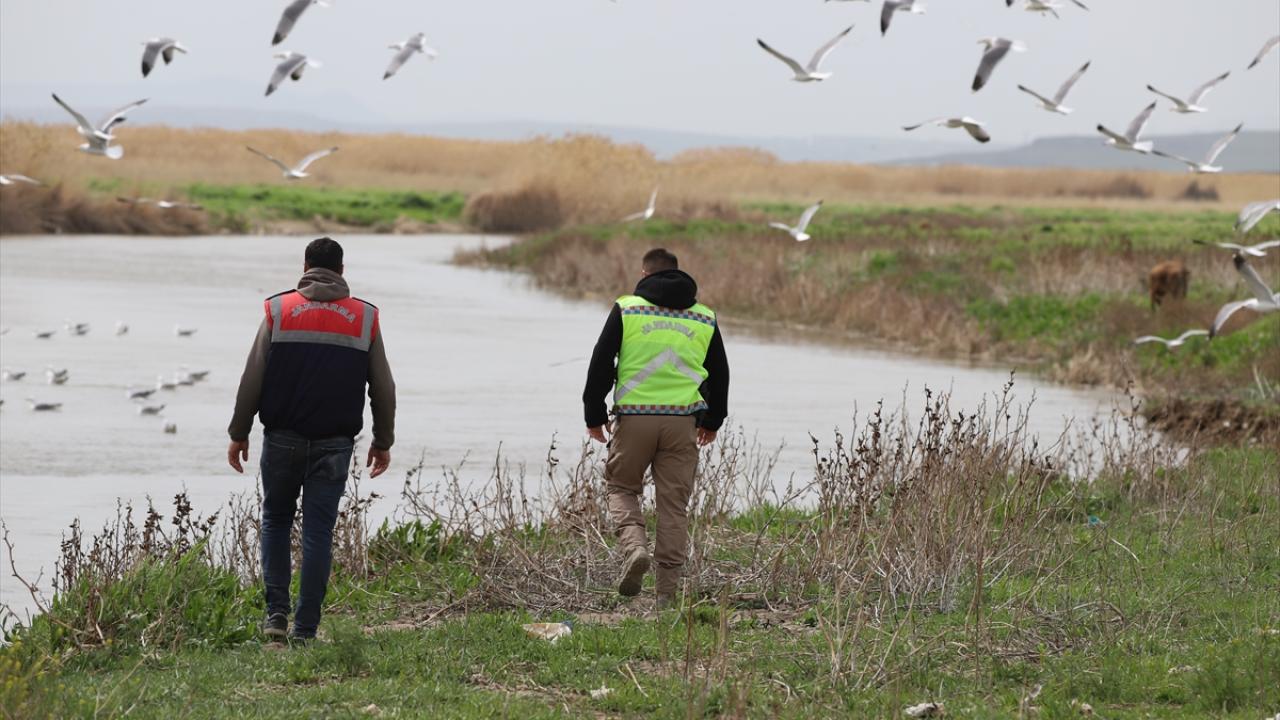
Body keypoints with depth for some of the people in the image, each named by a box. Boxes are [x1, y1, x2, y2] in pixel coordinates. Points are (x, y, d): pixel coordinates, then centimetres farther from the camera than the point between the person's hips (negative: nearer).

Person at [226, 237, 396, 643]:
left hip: (283, 438, 0)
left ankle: (277, 613, 5)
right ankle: (305, 628, 0)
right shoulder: (365, 318, 4)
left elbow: (252, 379, -2)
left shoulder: (278, 311, 0)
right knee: (319, 531, 2)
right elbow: (383, 389, 7)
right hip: (335, 443, 0)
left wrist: (239, 434, 7)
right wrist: (383, 442, 17)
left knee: (276, 520, 16)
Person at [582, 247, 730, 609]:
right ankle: (667, 589, 5)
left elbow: (600, 365, -2)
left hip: (634, 417, -2)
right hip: (683, 421, 2)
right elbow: (719, 374, 17)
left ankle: (634, 546, -13)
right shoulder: (705, 318, 10)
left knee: (622, 487, 15)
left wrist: (594, 416, 7)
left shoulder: (626, 309, 1)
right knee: (674, 503, 6)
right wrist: (712, 420, 28)